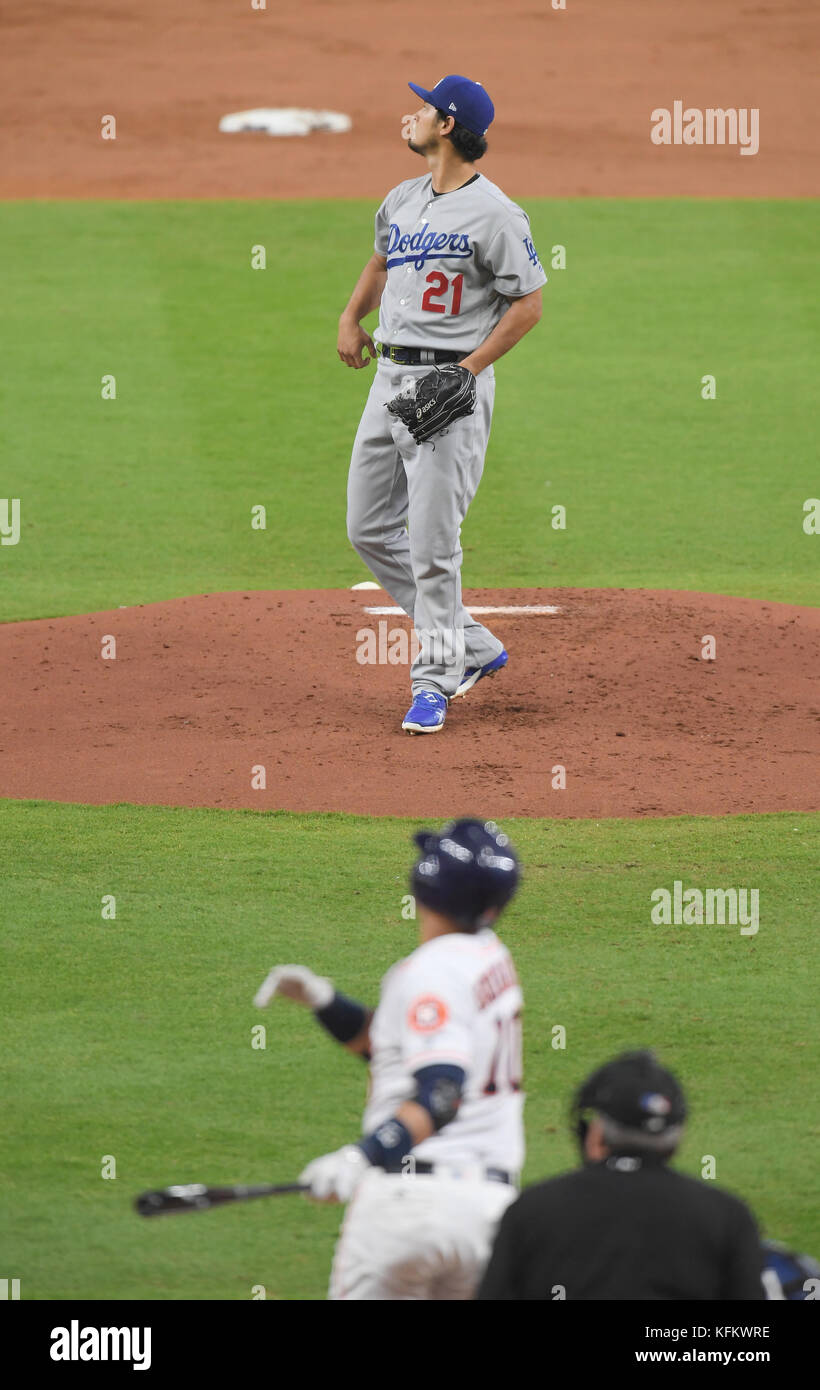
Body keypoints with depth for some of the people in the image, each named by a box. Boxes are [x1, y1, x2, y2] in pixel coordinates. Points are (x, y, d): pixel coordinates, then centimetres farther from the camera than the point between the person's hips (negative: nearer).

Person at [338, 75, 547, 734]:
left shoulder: (495, 214, -13)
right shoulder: (401, 200, 11)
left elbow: (528, 304, -11)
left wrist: (468, 369, -18)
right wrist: (351, 318, 14)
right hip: (390, 378, 9)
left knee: (433, 542, -8)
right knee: (371, 529, 10)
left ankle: (435, 682, 3)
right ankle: (474, 647, 19)